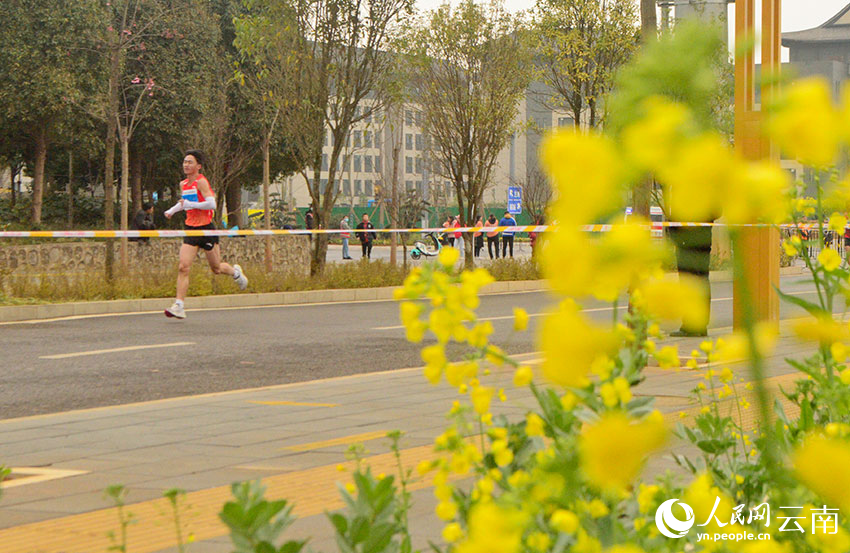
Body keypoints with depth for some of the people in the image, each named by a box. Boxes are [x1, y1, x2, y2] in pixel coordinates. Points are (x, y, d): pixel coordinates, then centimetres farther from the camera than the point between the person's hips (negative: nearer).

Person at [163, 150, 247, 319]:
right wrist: (173, 210, 19)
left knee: (216, 268, 9)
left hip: (206, 229, -5)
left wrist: (190, 204, -26)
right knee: (183, 267, -12)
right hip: (191, 229, 5)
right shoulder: (183, 184, 10)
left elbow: (212, 204, -24)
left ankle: (236, 272, 44)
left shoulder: (201, 182, -13)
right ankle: (179, 306, -17)